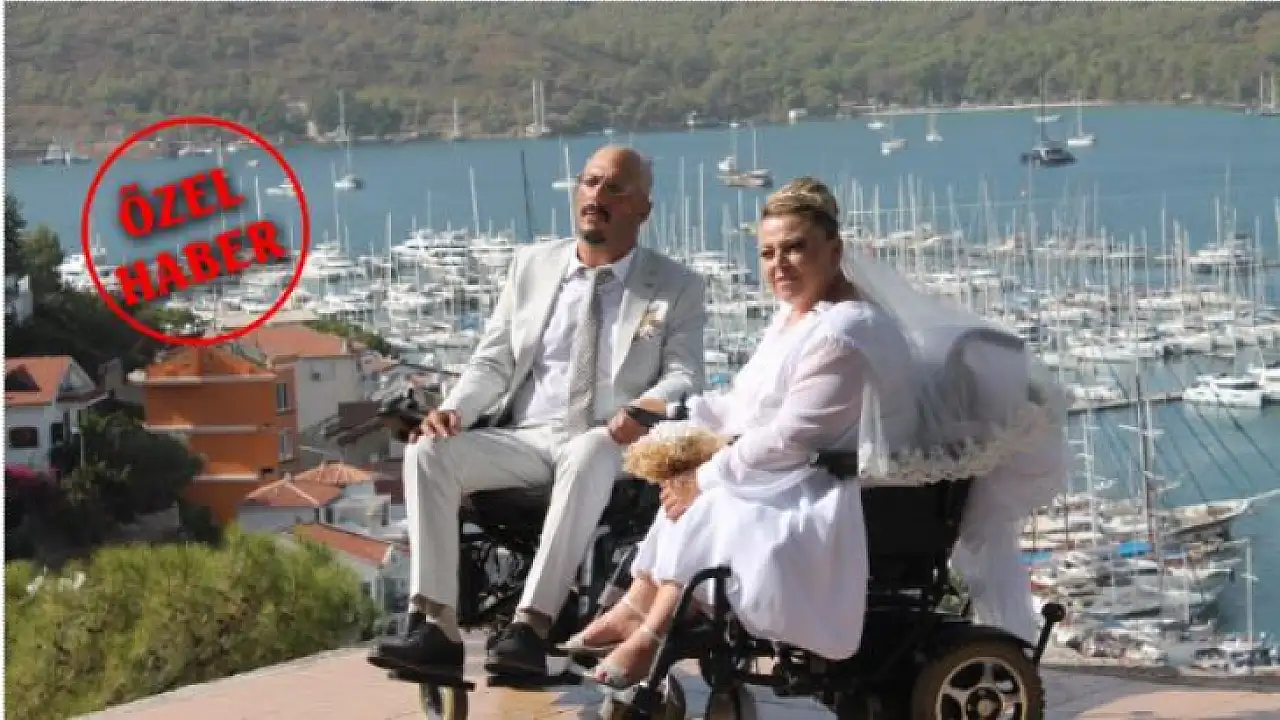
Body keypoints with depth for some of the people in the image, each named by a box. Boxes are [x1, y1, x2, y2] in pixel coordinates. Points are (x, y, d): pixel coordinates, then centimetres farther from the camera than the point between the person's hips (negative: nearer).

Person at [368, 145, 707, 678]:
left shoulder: (677, 287, 7)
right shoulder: (532, 264, 16)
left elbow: (684, 377, -1)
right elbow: (494, 361, 14)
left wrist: (648, 409, -24)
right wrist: (455, 409, -7)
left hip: (608, 446, -3)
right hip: (526, 438, 4)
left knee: (588, 456, -40)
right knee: (428, 452, -23)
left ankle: (531, 625, -42)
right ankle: (436, 627, -30)